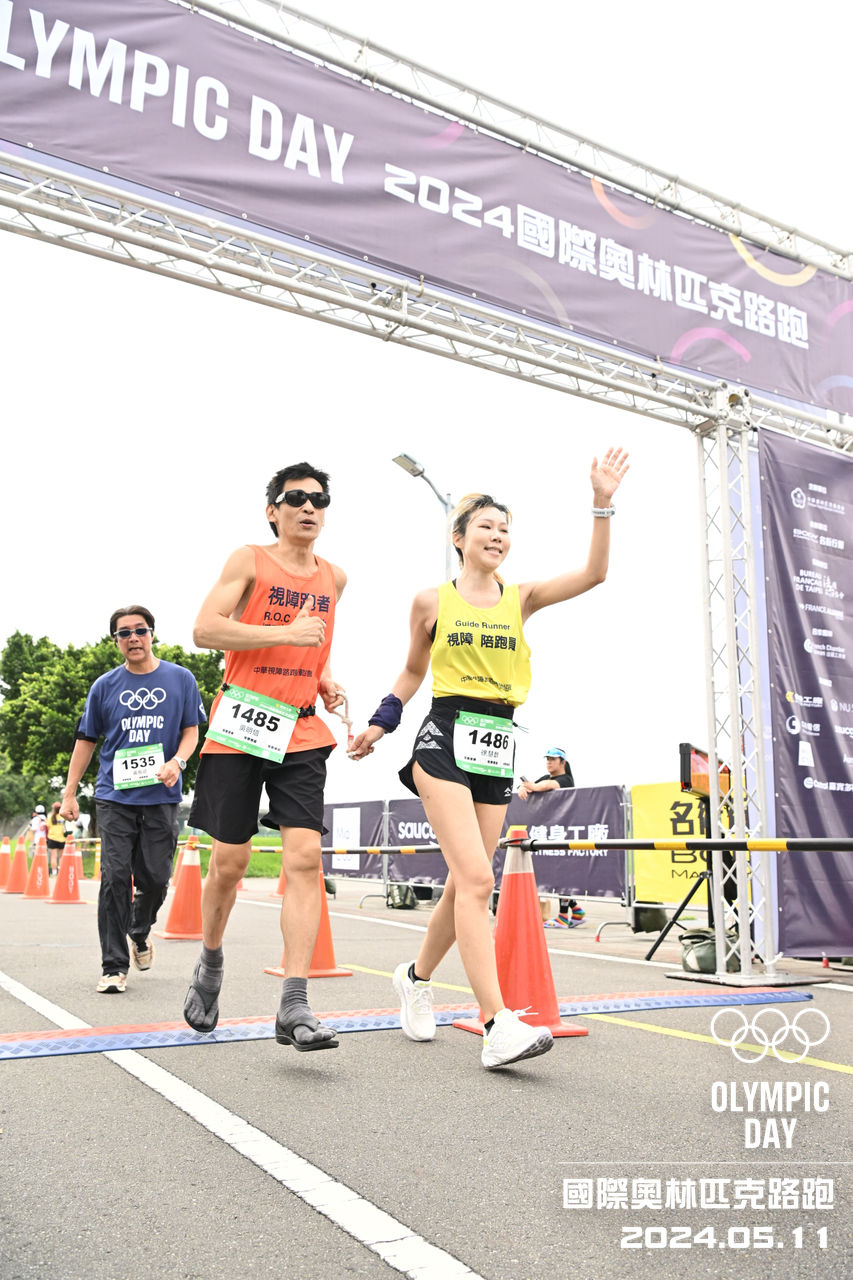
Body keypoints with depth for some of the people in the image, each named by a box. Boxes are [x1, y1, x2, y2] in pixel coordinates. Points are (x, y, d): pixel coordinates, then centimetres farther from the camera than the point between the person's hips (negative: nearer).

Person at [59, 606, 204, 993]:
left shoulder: (180, 679, 5)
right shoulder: (104, 686, 7)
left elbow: (191, 730, 8)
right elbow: (86, 741, 12)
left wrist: (177, 761, -13)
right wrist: (69, 794, 9)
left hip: (161, 797, 0)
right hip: (115, 797, 0)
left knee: (155, 878, 2)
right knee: (115, 877, -6)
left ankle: (139, 933, 34)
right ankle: (114, 965, 4)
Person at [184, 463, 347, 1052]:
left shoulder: (335, 577, 14)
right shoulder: (250, 561, -1)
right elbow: (205, 629, -12)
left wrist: (325, 681, 10)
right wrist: (285, 632, -18)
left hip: (302, 731, 3)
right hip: (241, 723, -3)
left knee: (305, 858, -11)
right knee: (230, 861, 4)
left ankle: (294, 1008, -10)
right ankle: (210, 963, 32)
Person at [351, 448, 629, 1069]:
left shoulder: (521, 598, 9)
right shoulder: (432, 600, 5)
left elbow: (594, 574, -4)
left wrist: (602, 502, -12)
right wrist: (380, 724, 7)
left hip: (498, 745, 4)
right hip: (445, 738, -4)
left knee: (467, 883, 9)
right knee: (476, 879, -18)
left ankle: (417, 976, 35)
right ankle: (499, 1025, -17)